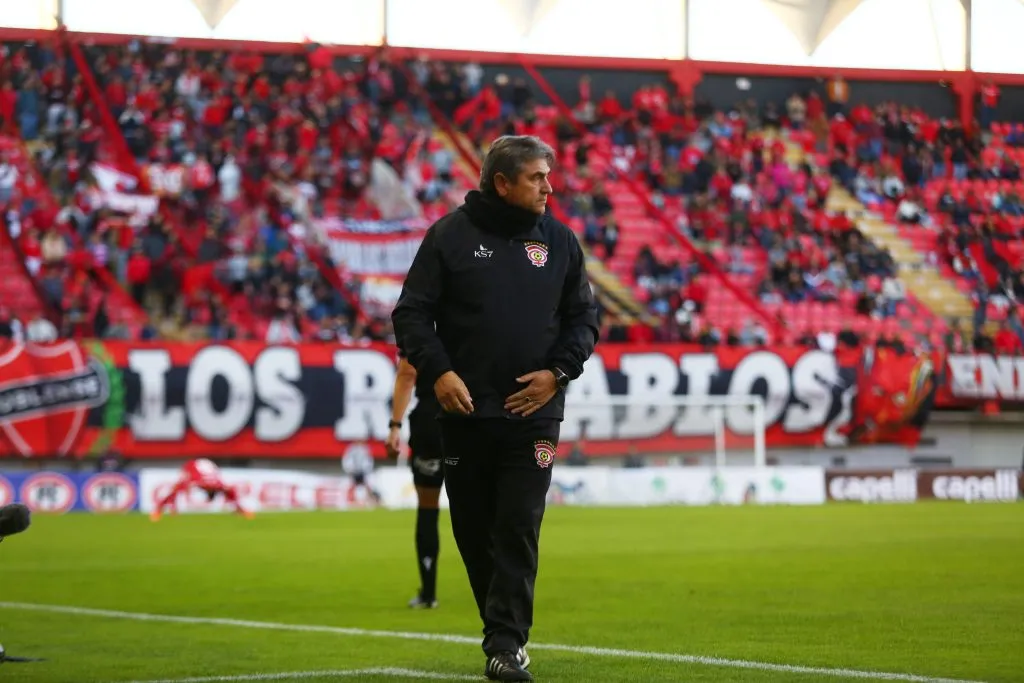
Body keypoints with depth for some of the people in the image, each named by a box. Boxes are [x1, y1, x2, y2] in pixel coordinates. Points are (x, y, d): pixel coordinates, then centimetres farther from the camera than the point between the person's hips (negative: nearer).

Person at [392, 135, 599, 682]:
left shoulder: (559, 240, 6)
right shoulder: (451, 235, -1)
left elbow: (583, 317, 11)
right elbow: (412, 312, -1)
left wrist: (558, 371, -4)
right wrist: (437, 370, -15)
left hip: (533, 413, 0)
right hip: (464, 411, 0)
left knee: (519, 530, -8)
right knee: (473, 530, 8)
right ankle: (506, 628, 24)